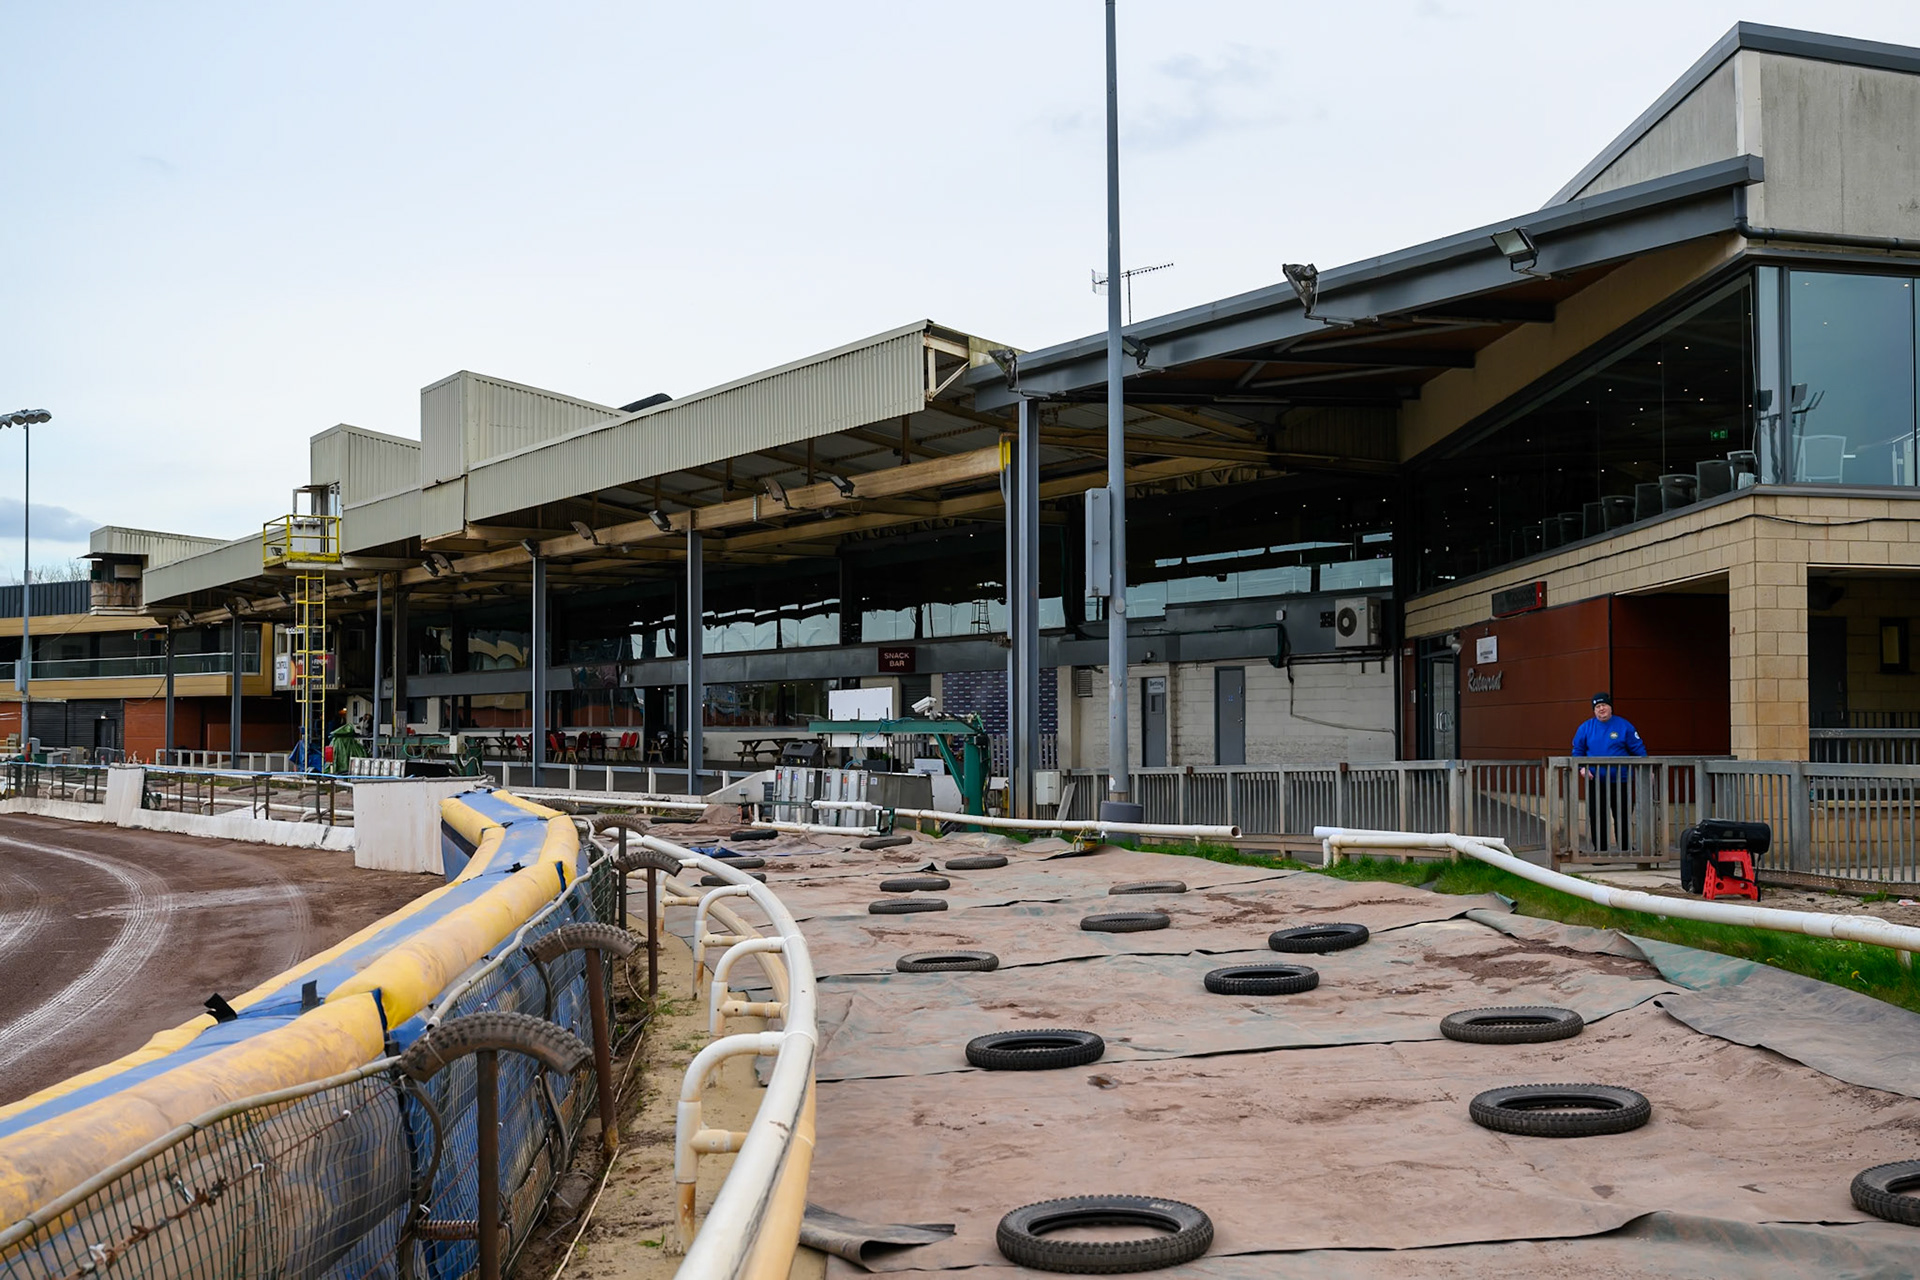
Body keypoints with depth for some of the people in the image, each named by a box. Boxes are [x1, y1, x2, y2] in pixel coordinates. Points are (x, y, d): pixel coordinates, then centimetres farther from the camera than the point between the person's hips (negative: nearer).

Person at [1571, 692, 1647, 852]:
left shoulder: (1624, 726, 1)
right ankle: (1600, 850, 12)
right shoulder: (1586, 728, 6)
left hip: (1621, 781, -1)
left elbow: (1639, 749, 3)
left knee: (1623, 817, 4)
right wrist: (1582, 767, -5)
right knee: (1597, 818, 3)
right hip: (1595, 782, 1)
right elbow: (1577, 751, 13)